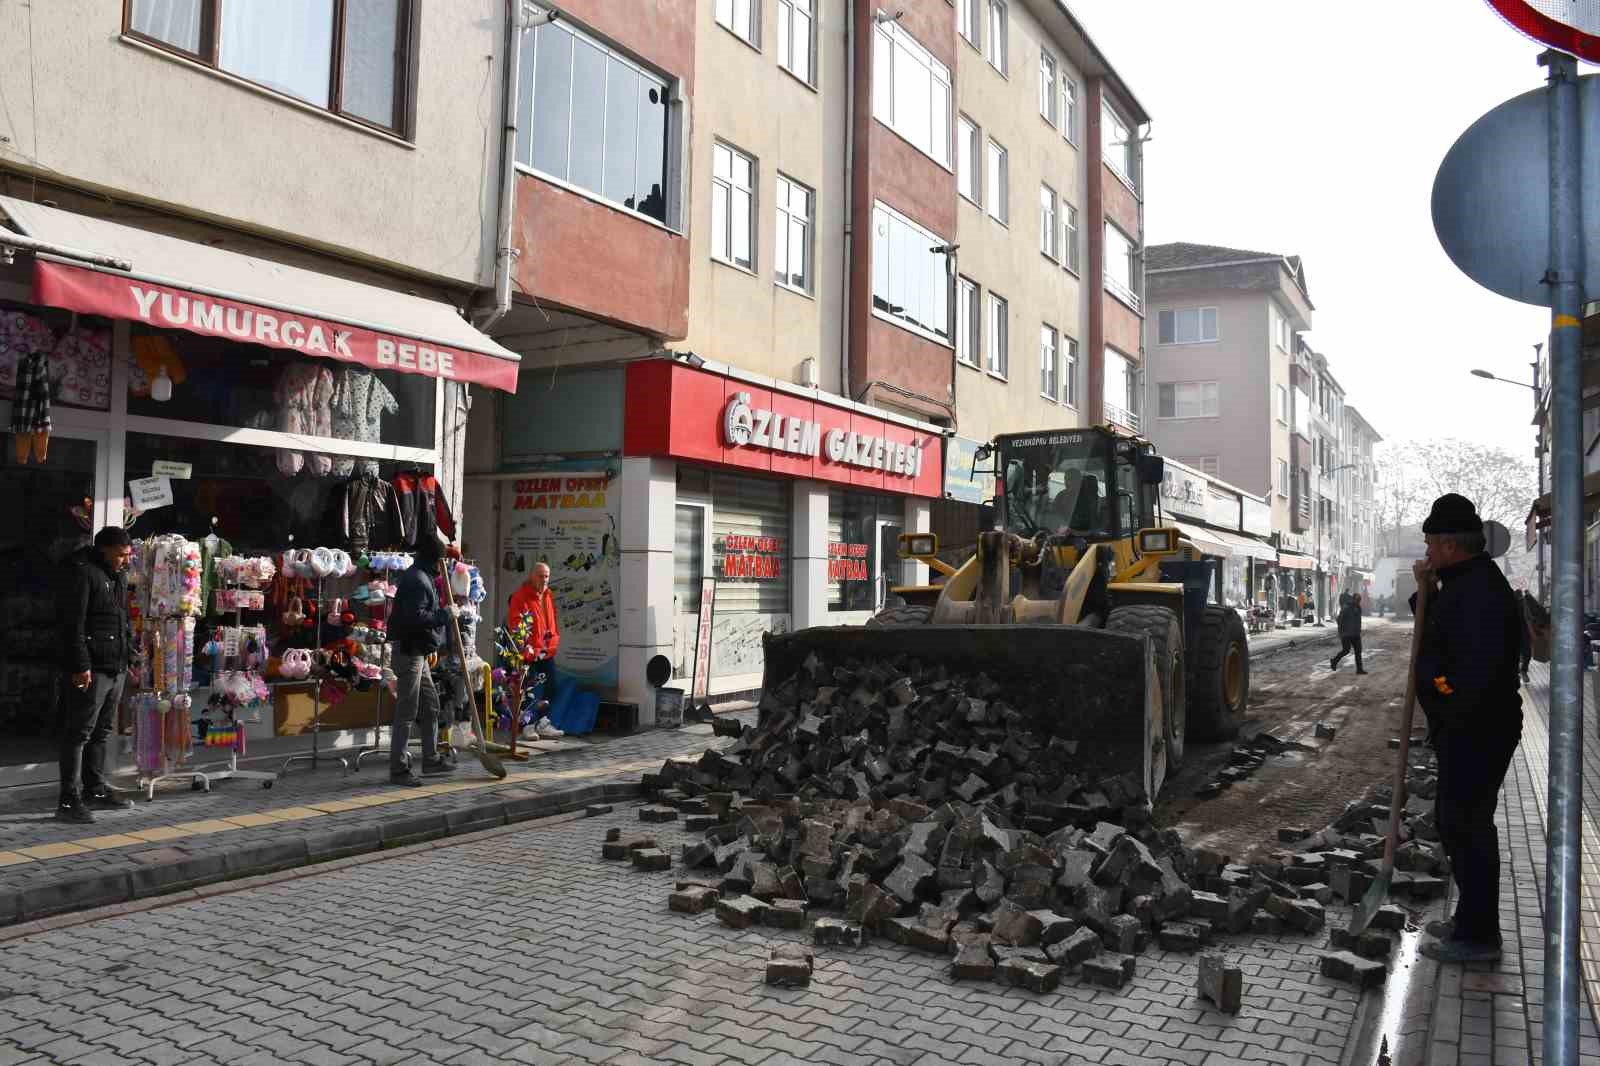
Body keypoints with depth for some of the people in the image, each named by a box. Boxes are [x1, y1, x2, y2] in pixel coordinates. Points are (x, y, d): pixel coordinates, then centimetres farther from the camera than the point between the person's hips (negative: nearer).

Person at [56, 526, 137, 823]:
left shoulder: (119, 576, 18)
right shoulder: (81, 572, -11)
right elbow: (72, 623, -17)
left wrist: (128, 656, 18)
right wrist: (80, 665, -21)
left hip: (116, 668, 9)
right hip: (91, 669, -9)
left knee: (102, 732, 15)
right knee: (79, 733, -6)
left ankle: (96, 790, 25)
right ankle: (69, 801, -3)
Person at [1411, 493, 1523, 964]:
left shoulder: (1481, 592, -22)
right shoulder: (1465, 585, 13)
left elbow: (1480, 668, -30)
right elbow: (1436, 636, 26)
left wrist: (1454, 717, -19)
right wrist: (1426, 592, 12)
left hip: (1476, 732, -11)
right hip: (1464, 731, 11)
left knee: (1466, 824, -2)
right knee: (1455, 821, 19)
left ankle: (1478, 937, 9)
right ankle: (1471, 920, 32)